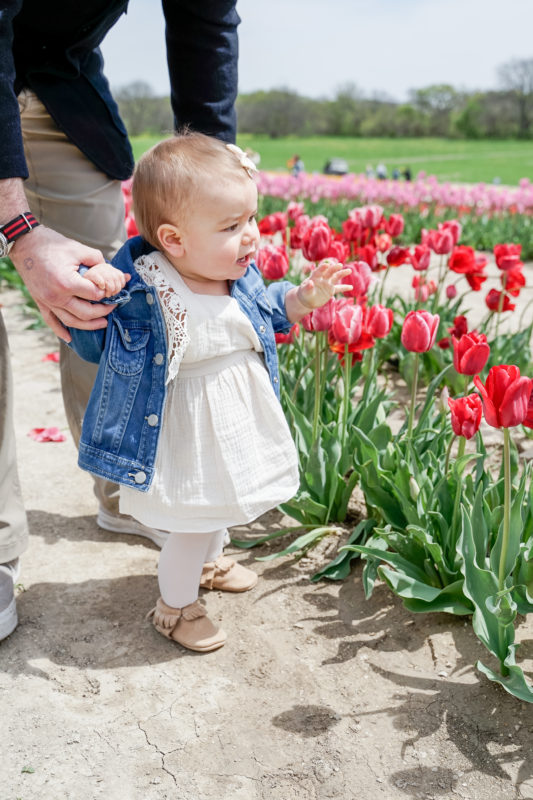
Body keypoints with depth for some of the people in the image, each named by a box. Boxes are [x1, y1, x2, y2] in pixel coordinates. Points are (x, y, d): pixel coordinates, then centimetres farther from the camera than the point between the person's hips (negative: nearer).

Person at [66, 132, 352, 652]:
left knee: (221, 504, 29)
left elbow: (268, 310, 14)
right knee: (193, 519, 8)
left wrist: (304, 297, -2)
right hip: (187, 435, -7)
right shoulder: (137, 289, -26)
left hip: (241, 423, 7)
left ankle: (208, 562, 60)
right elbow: (92, 344, -14)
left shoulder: (240, 274, -8)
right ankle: (175, 604, 37)